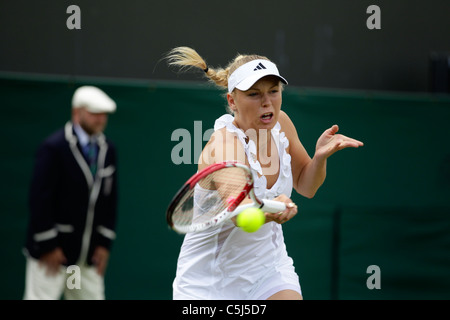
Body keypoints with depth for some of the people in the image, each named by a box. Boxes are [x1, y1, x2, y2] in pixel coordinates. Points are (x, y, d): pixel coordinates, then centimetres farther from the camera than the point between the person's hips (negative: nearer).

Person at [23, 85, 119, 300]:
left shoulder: (108, 150, 8)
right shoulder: (54, 148, -12)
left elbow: (110, 199, 12)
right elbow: (39, 199, -14)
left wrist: (104, 243, 6)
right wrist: (48, 246, -14)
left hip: (88, 255, 7)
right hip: (51, 250, -7)